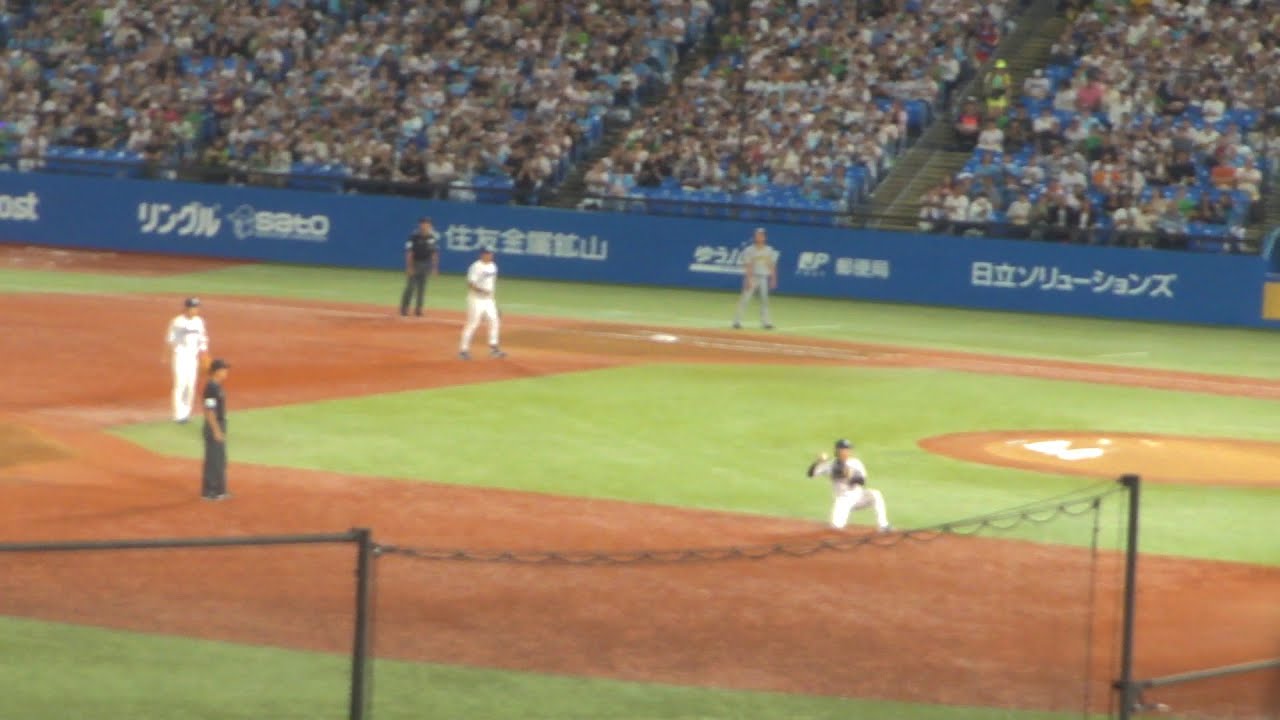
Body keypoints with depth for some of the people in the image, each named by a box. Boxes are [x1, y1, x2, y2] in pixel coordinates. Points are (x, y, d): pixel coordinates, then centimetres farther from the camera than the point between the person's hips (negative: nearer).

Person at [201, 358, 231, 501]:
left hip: (220, 426, 10)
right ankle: (208, 491, 1)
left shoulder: (218, 386, 11)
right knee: (213, 459, -4)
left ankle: (219, 490, 24)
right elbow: (209, 411, -22)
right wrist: (217, 431, -23)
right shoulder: (211, 388, -19)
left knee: (220, 459, 16)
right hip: (214, 427, -10)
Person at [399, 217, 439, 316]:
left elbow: (434, 253, 7)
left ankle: (418, 308, 14)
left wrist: (435, 267, 5)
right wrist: (409, 267, -15)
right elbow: (409, 252, -11)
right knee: (410, 286, -6)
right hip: (414, 263, -4)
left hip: (425, 264, 4)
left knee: (422, 287, 7)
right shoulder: (414, 237, -12)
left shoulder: (433, 238, 1)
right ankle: (404, 308, 0)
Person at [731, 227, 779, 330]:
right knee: (745, 299, -7)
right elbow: (747, 266, -11)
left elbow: (772, 265, 9)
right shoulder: (750, 250, -6)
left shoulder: (769, 250, 7)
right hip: (752, 277, -4)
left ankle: (765, 322, 14)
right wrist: (748, 279, -19)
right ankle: (737, 321, -6)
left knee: (764, 299, 7)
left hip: (764, 278, 4)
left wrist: (773, 279, 5)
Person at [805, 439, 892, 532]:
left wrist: (851, 476, -35)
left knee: (875, 495, -29)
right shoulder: (830, 464, -2)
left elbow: (862, 481, -17)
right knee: (837, 525, -24)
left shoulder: (855, 463, -3)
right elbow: (811, 473, -7)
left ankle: (883, 526, -24)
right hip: (842, 499, -1)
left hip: (858, 496, 1)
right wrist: (818, 461, -24)